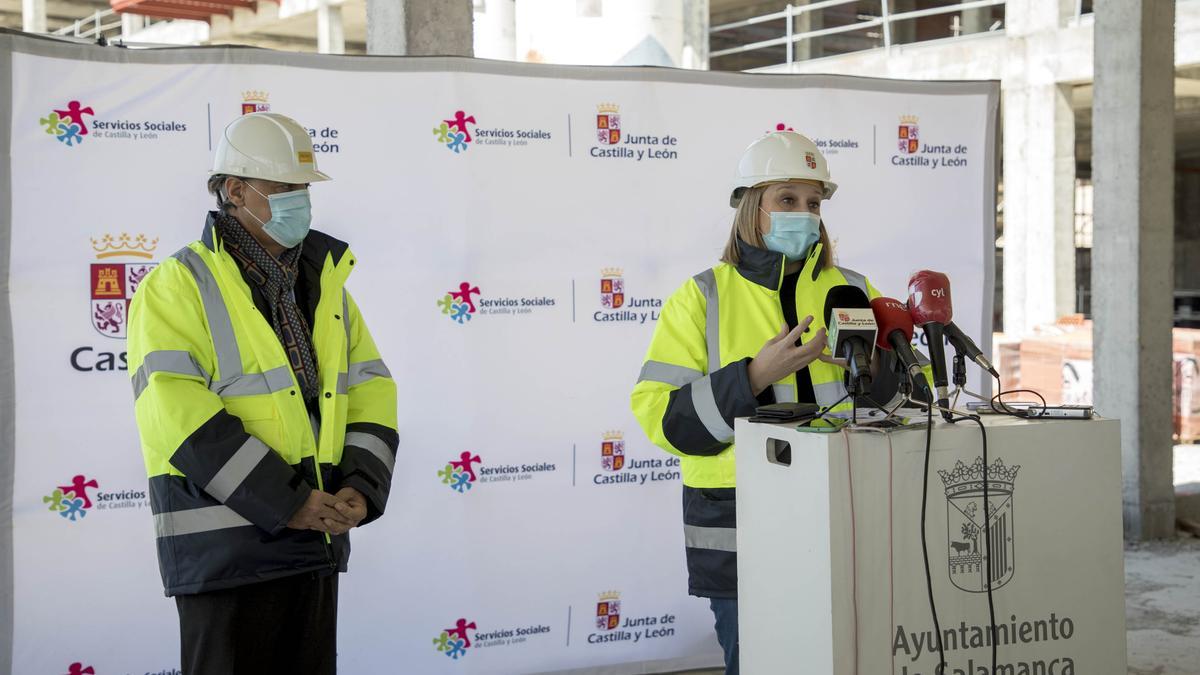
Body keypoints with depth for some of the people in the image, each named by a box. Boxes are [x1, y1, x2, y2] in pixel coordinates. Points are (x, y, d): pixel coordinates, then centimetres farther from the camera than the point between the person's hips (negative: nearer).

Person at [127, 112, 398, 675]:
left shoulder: (325, 282, 14)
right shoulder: (181, 285, -6)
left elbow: (371, 390, 13)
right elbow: (175, 413, -17)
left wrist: (361, 487, -5)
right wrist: (284, 503, -19)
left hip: (318, 539, 6)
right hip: (227, 545, -6)